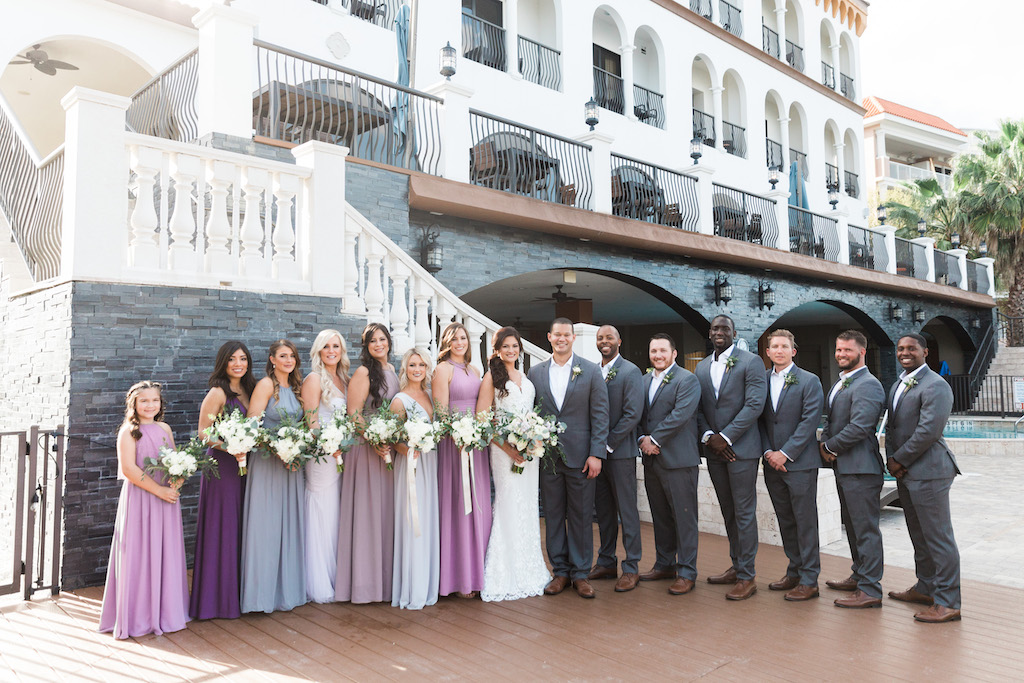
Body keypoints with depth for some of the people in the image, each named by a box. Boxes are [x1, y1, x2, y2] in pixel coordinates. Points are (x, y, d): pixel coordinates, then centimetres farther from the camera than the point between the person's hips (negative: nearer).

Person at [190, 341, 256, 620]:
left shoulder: (248, 390, 12)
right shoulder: (218, 393, -8)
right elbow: (203, 432, -10)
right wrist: (230, 448, -22)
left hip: (243, 464, 7)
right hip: (221, 465, -7)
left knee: (240, 529, 11)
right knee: (222, 529, -1)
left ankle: (238, 593, 21)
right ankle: (217, 597, 10)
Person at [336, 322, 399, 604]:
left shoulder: (392, 369, 13)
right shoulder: (363, 372, -10)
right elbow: (354, 414, -15)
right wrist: (375, 443, -21)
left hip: (389, 446, 7)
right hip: (367, 447, -7)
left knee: (387, 507, 12)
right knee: (369, 509, -3)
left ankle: (386, 576, 22)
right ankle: (366, 579, 7)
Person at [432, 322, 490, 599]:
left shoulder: (474, 371, 16)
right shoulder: (443, 369, -4)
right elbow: (440, 410, -11)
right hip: (454, 442, -7)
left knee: (479, 505, 9)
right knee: (457, 506, -3)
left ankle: (477, 569, 20)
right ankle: (459, 577, 5)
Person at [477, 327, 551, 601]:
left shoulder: (526, 377, 15)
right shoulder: (492, 376, -3)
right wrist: (507, 447, -17)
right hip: (504, 449, -6)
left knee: (528, 507, 9)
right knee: (510, 506, -5)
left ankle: (528, 572, 20)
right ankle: (504, 577, 5)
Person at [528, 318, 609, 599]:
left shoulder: (591, 371, 0)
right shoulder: (536, 372, 8)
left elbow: (600, 415, -3)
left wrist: (596, 454, -9)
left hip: (580, 456, -2)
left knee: (581, 516, 5)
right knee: (553, 515, 9)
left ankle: (580, 573, 17)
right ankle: (560, 571, 21)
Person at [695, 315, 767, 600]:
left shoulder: (751, 362, -5)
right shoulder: (702, 367, 13)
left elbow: (755, 404, -14)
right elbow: (698, 408, 10)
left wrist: (726, 437, -16)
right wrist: (708, 436, -7)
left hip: (741, 448, -6)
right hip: (714, 449, 6)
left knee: (744, 512, -2)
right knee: (728, 512, 15)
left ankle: (747, 576, 5)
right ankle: (736, 566, 26)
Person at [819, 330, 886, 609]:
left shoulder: (868, 385, -15)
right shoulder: (840, 383, 17)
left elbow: (859, 427, -24)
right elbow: (830, 420, 20)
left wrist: (830, 447, -12)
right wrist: (826, 444, 1)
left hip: (860, 468, -10)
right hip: (843, 466, 10)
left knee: (865, 528, -4)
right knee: (851, 525, 20)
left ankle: (870, 590, 2)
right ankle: (859, 576, 33)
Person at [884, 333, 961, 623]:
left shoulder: (935, 385, -14)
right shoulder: (898, 384, 16)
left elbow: (928, 430, -22)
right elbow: (891, 425, 17)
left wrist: (900, 460, -13)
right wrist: (891, 459, 3)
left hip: (928, 471, -9)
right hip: (904, 472, 9)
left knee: (938, 538, -3)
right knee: (919, 536, 19)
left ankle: (947, 603, 5)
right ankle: (926, 588, 32)